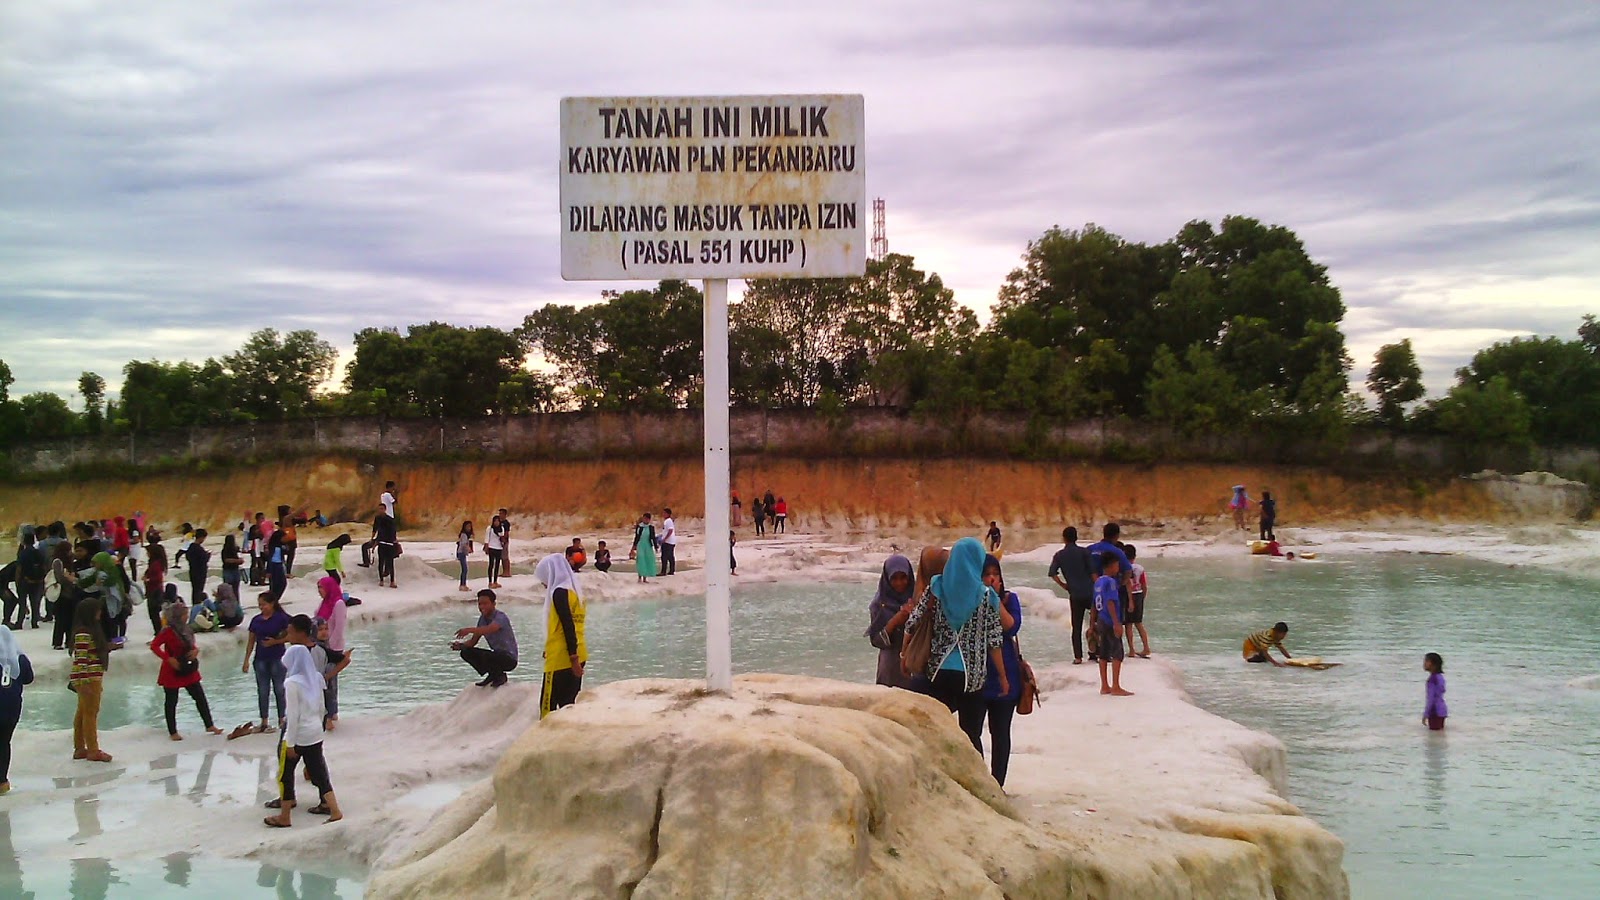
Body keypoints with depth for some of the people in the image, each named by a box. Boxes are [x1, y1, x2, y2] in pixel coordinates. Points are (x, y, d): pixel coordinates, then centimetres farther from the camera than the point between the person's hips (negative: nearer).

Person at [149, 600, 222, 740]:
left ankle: (209, 725, 16)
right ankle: (173, 732, 14)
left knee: (200, 697, 8)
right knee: (171, 701, 5)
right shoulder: (168, 631, -16)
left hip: (188, 670, 7)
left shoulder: (187, 629, 5)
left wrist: (196, 650, -6)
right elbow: (154, 646, -18)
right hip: (172, 671, -7)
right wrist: (168, 658, -24)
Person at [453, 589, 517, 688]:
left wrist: (469, 630, -50)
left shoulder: (500, 617, -19)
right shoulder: (482, 619, 5)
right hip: (496, 654, 8)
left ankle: (501, 676, -3)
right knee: (466, 652, -6)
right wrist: (460, 645, -13)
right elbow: (474, 641, 6)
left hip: (510, 658, -8)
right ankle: (492, 675, 7)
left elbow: (489, 630, -40)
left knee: (485, 656, -35)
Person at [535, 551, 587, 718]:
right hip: (575, 656, 9)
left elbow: (568, 626, -18)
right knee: (567, 703, 11)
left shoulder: (559, 592, -12)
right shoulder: (573, 590, 15)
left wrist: (573, 658, -20)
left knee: (548, 704, -7)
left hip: (561, 658, -9)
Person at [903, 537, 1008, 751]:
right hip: (972, 675, -2)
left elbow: (911, 623, -2)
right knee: (971, 736, 7)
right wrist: (1003, 677, 4)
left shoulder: (936, 588, -1)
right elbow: (994, 641, -6)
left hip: (939, 672, 2)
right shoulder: (986, 596, -6)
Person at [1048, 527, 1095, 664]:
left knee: (1076, 627, 6)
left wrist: (1064, 585, 8)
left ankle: (1078, 657, 2)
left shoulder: (1059, 555, 4)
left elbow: (1052, 574, -4)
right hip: (1090, 592, -2)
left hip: (1075, 595, 2)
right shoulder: (1084, 552, -2)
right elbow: (1093, 572, -7)